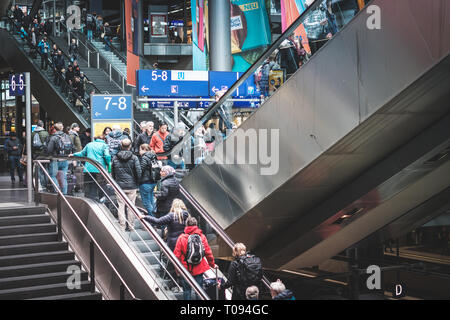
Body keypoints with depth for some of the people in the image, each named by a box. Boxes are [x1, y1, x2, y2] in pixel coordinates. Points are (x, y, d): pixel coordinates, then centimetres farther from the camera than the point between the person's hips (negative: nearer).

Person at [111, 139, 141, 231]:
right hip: (132, 186, -1)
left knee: (121, 206, 6)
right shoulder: (134, 158, -7)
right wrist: (136, 182, 8)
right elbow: (139, 172, -7)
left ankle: (122, 226, 5)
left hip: (119, 186, 1)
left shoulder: (115, 158, 0)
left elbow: (112, 172, 8)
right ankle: (131, 226, 11)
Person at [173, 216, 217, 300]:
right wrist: (212, 264, 14)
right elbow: (208, 252, 1)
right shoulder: (202, 237, -3)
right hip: (199, 269, 1)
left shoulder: (182, 237, -8)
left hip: (186, 268, -1)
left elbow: (177, 254, -8)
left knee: (186, 289, 8)